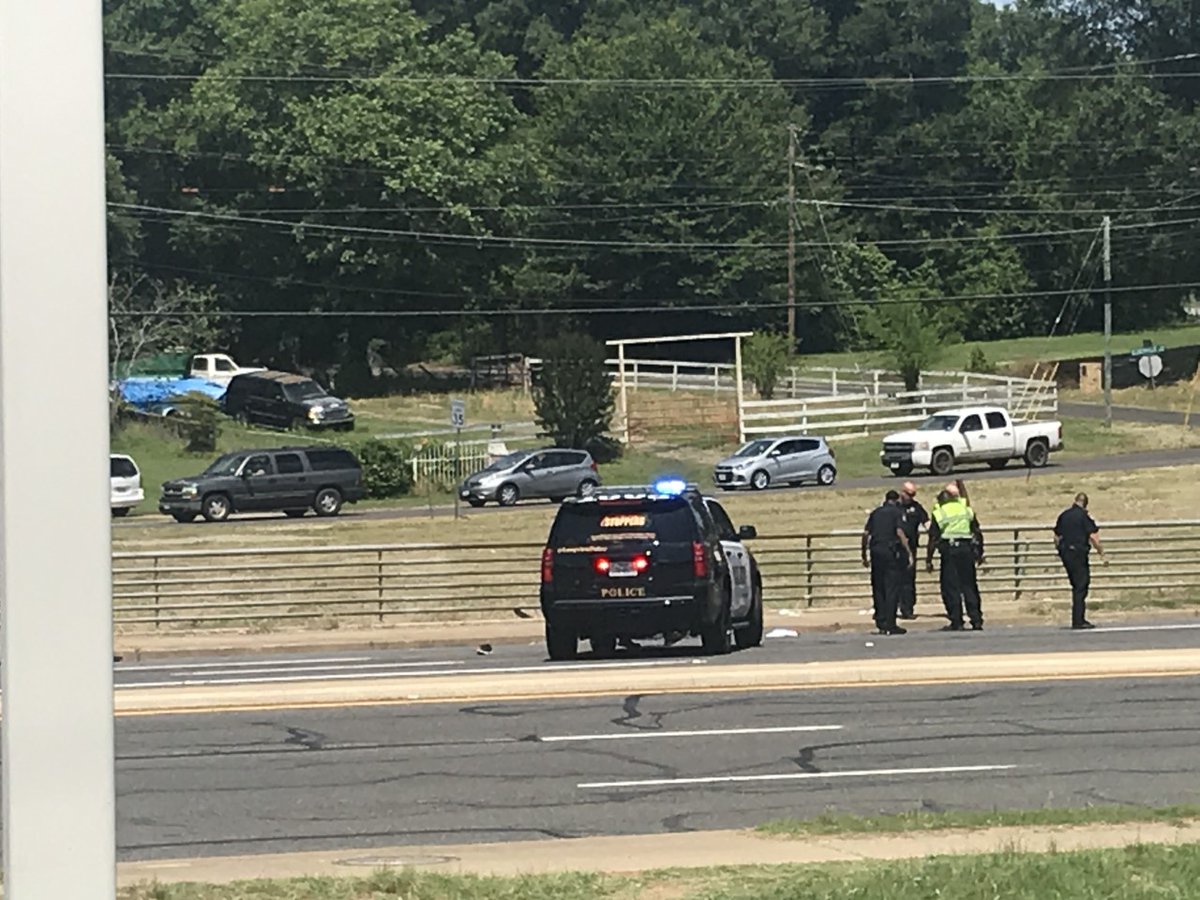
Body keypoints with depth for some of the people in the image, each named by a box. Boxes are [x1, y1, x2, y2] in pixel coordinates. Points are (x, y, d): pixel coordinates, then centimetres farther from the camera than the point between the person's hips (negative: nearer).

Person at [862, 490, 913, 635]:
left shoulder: (875, 513, 14)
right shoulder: (897, 512, 0)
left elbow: (865, 534, 9)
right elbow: (900, 532, -13)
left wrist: (864, 555, 16)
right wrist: (909, 553, -13)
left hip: (876, 551, 5)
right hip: (891, 552, -5)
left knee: (878, 589, 10)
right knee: (892, 589, -2)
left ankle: (881, 624, 10)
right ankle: (891, 625, -5)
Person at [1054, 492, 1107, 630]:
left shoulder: (1063, 515, 10)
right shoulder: (1084, 515, -8)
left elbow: (1056, 537, 15)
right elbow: (1093, 537, -13)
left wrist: (1059, 551, 28)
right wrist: (1102, 554, -6)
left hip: (1065, 553, 6)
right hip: (1078, 553, -6)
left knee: (1077, 586, 16)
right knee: (1081, 587, -3)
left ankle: (1079, 619, 18)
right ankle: (1078, 621, -6)